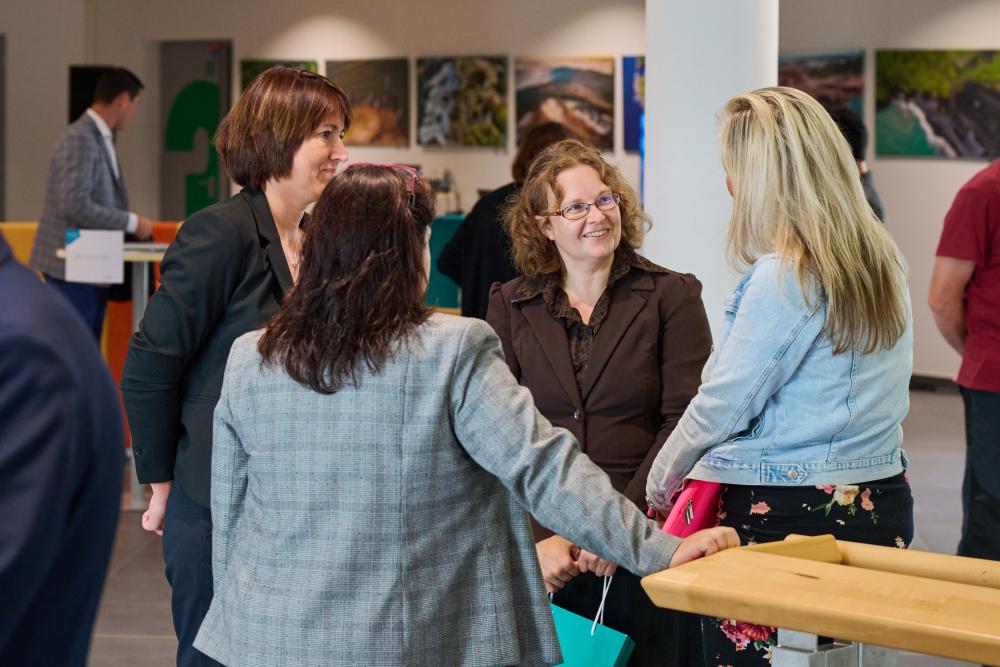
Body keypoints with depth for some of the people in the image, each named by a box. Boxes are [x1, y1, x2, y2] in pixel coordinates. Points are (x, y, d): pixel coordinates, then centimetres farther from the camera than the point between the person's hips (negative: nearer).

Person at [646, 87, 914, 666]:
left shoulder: (783, 276, -18)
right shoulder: (884, 259, 6)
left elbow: (720, 405, -12)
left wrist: (662, 483, 3)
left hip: (783, 513, -8)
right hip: (882, 504, 8)